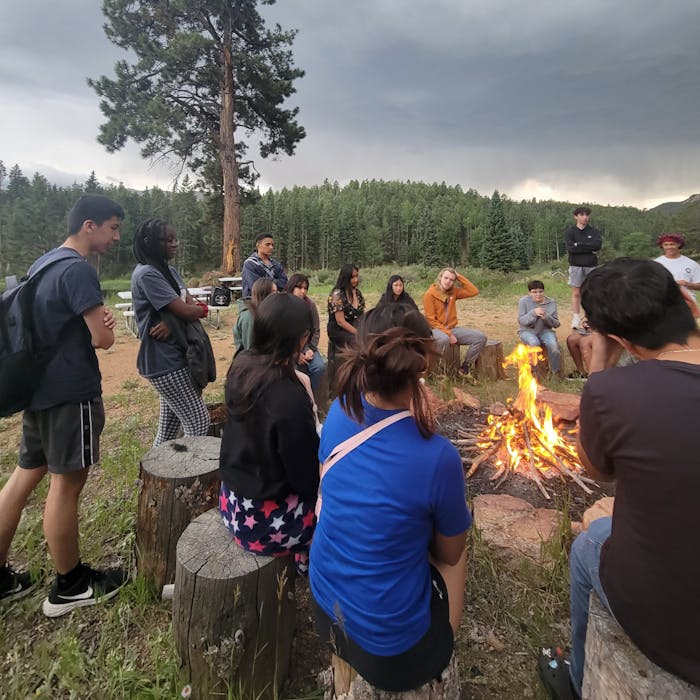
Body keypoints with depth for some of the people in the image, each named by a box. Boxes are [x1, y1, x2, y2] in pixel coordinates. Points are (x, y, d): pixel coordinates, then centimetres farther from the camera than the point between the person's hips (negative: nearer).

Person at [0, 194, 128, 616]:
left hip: (40, 387, 9)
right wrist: (104, 327, 1)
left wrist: (99, 320, 1)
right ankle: (71, 586, 18)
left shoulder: (44, 263, 14)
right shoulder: (79, 269, -18)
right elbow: (104, 338, -22)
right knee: (67, 484, 2)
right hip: (71, 391, -9)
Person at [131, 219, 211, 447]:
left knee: (169, 425, 17)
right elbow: (186, 311, -21)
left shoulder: (170, 271, 13)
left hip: (174, 356, 9)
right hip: (164, 360, -9)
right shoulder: (146, 274, -16)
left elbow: (191, 306, 4)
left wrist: (172, 321, -16)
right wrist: (202, 309, 1)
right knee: (198, 422, -3)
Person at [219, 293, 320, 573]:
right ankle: (310, 561, 33)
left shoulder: (241, 366, -11)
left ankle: (304, 554, 38)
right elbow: (307, 478, -20)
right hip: (263, 523, -7)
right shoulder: (290, 401, -34)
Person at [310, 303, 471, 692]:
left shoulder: (339, 413, -14)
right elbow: (449, 553, -10)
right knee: (456, 554, 19)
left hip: (325, 608, 4)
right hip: (391, 649, -4)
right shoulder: (437, 458, -29)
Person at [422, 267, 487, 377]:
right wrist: (448, 334, -19)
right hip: (437, 329, -6)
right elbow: (431, 320, -13)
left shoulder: (453, 292, 9)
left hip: (452, 328, 6)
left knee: (481, 337, -8)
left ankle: (465, 366, 0)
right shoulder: (429, 294, -9)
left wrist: (459, 276, -1)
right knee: (444, 339, -42)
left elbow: (474, 291, 2)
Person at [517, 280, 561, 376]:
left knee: (554, 347, -27)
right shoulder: (524, 301, -3)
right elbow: (521, 320, -9)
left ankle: (556, 373, -4)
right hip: (527, 331, -2)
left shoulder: (551, 303, 3)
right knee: (535, 343, -35)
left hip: (545, 331, 2)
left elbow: (556, 324, 3)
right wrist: (533, 313, -25)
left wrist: (547, 318, -18)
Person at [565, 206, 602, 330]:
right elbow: (570, 247, -14)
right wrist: (590, 248, -10)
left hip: (591, 266, 2)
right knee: (576, 293, 0)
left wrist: (579, 244, -13)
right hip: (576, 266, -1)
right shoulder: (570, 232, 4)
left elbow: (598, 245, -11)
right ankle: (576, 318, 4)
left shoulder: (594, 232, 8)